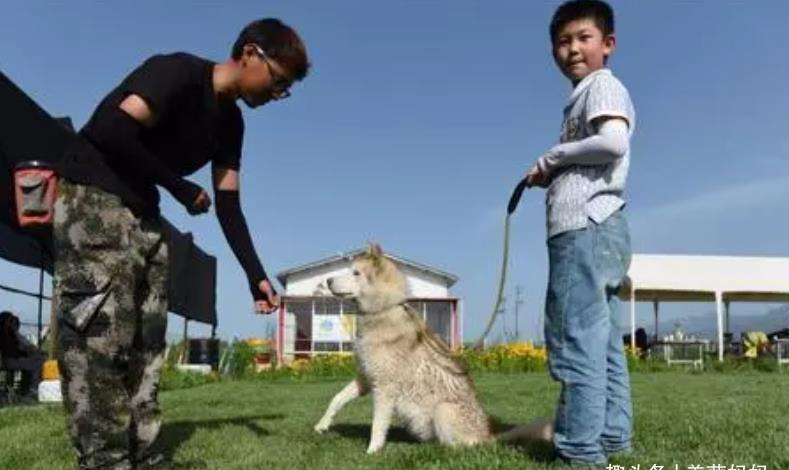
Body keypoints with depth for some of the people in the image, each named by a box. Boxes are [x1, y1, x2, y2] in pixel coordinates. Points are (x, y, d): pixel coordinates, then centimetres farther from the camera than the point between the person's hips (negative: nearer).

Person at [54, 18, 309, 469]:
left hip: (142, 215, 9)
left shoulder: (230, 122, 10)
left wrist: (256, 275, 1)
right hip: (92, 199, -9)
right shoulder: (179, 72, -14)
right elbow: (112, 131, -25)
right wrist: (180, 187, -14)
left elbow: (229, 205, 9)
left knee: (146, 341, 5)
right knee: (102, 335, -13)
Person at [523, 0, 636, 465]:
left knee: (575, 342, -12)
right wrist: (551, 175, 11)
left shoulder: (603, 85, -2)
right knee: (604, 344, 9)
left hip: (587, 229, -11)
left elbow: (613, 141, -22)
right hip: (593, 230, 11)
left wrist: (552, 156, -9)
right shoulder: (584, 96, 27)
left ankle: (579, 450, -10)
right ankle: (613, 439, 15)